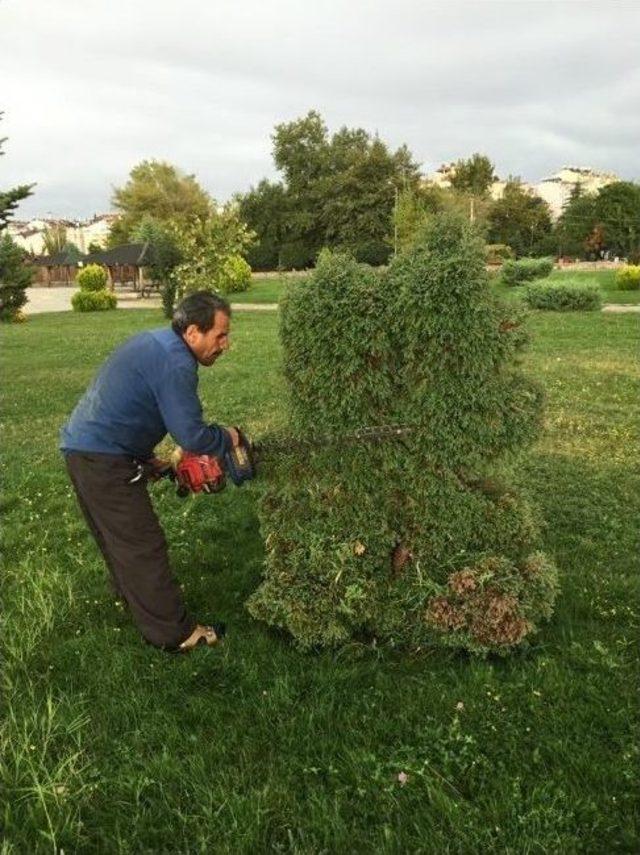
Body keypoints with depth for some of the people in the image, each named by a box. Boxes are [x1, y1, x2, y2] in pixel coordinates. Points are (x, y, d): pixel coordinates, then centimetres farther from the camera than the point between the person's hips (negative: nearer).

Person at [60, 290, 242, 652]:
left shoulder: (154, 342, 11)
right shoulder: (175, 363, -21)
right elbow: (192, 435, -24)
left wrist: (145, 456, 14)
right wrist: (228, 439, -4)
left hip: (82, 447, 10)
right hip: (105, 460, -10)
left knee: (117, 533, 26)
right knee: (143, 545, -2)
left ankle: (130, 593, 46)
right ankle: (173, 632, 7)